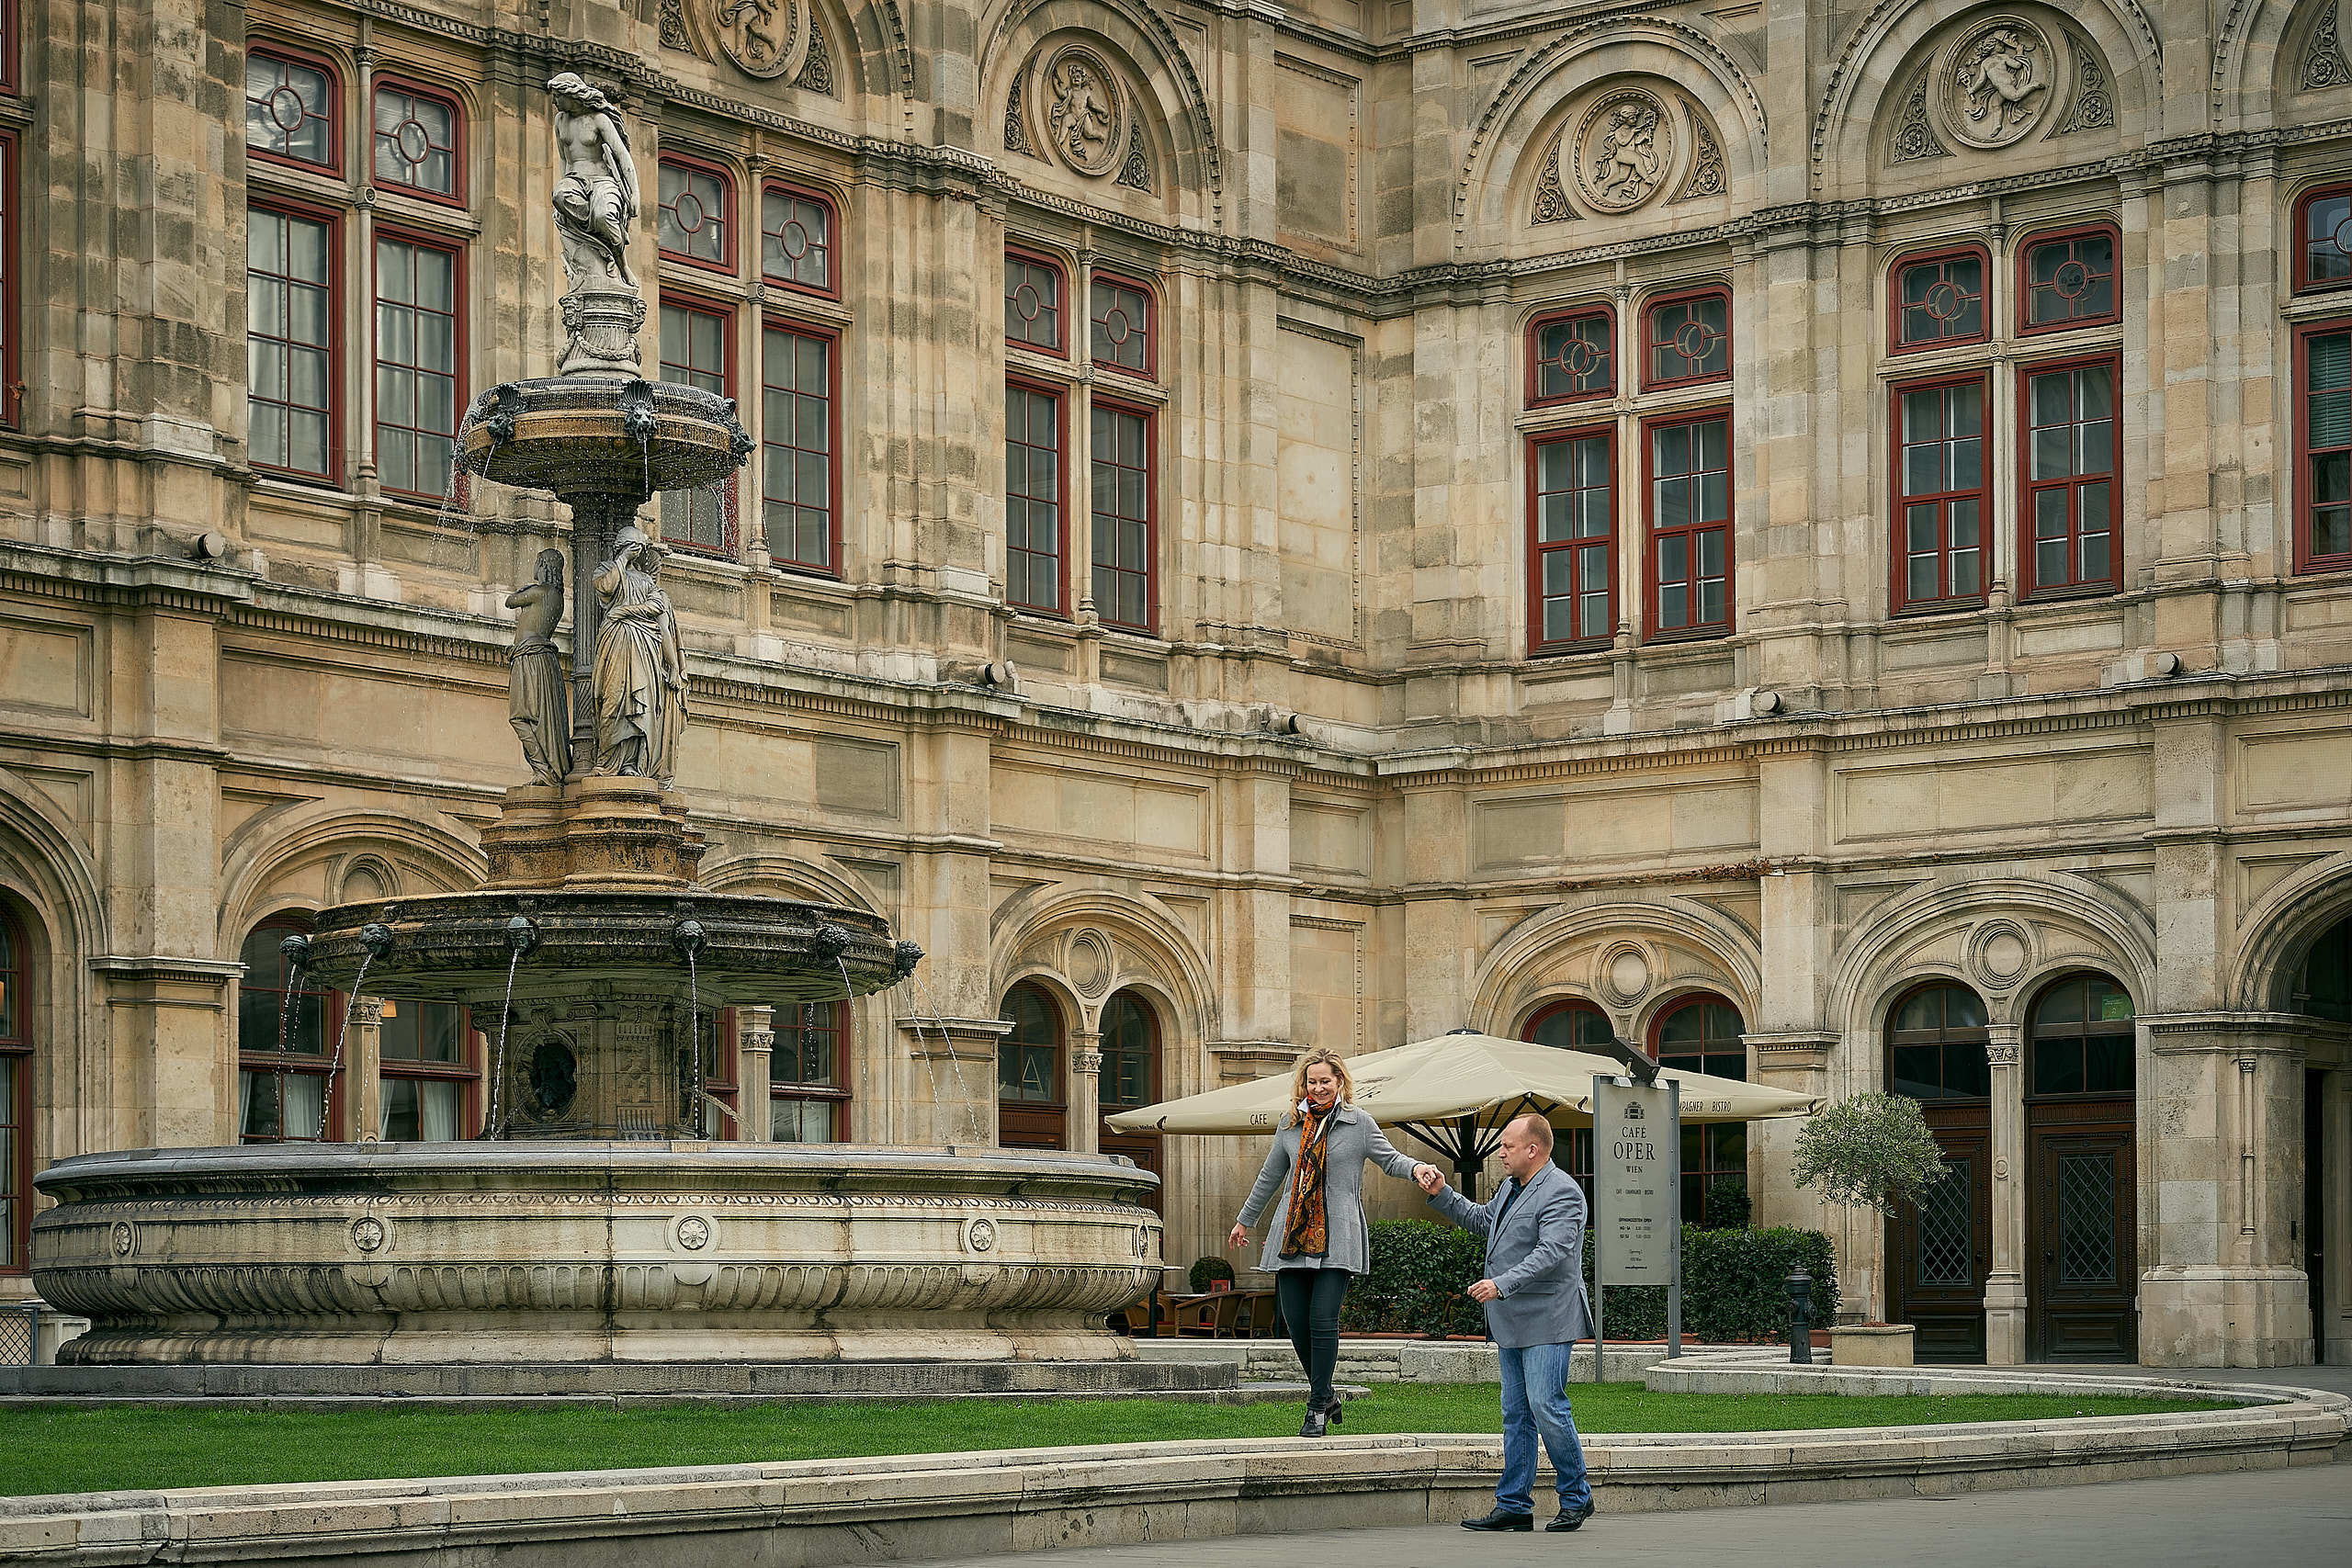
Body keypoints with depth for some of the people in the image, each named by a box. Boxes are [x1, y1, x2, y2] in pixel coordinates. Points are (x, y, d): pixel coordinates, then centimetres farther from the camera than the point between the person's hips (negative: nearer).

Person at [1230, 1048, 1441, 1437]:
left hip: (1337, 1238, -4)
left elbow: (1390, 1159, 4)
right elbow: (1270, 1176, 25)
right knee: (1296, 1321, -1)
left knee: (1323, 1320, -12)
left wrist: (1416, 1168, -19)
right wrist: (1245, 1220, 32)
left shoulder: (1358, 1123, 5)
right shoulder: (1290, 1124, 14)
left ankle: (1318, 1407, -2)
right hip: (1292, 1235, 4)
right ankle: (1325, 1396, 20)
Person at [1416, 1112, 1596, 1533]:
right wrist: (1441, 1194, 22)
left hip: (1547, 1322, -10)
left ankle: (1576, 1498, 3)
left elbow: (1551, 1252, -25)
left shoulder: (1562, 1193, -14)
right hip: (1512, 1324, 10)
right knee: (1516, 1414, 9)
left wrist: (1502, 1284, -33)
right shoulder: (1511, 1188, 17)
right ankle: (1514, 1506, 11)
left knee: (1547, 1407, -11)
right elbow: (1480, 1219, 34)